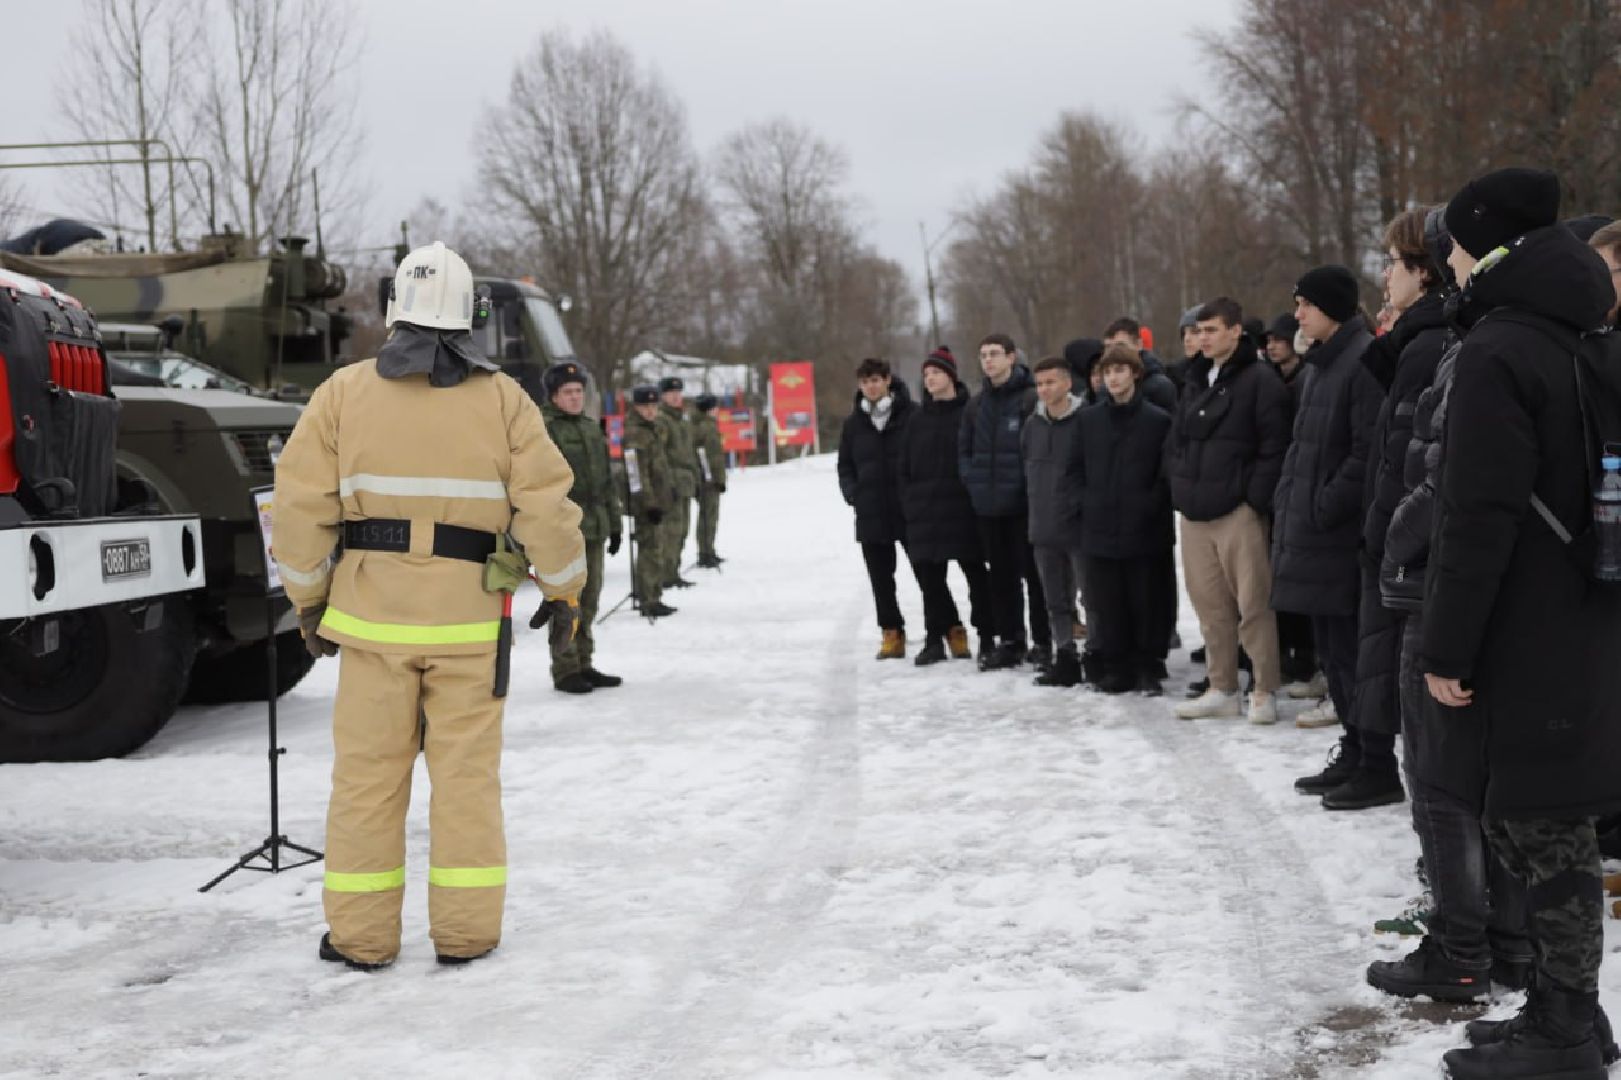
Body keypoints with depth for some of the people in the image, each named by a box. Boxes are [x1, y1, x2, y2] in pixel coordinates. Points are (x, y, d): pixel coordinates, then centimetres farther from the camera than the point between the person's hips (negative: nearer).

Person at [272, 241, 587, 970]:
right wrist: (564, 589, 10)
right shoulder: (501, 399, -1)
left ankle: (361, 935, 12)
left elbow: (303, 506, -2)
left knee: (368, 771, 7)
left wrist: (309, 599, 10)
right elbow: (546, 503, -4)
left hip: (371, 610, 0)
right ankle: (465, 930, 11)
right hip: (468, 615, 0)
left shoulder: (345, 392, -1)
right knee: (467, 771, 7)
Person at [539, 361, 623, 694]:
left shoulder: (591, 428, 18)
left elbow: (606, 481, 24)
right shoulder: (543, 429, -6)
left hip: (593, 528, 8)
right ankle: (565, 671, 1)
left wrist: (614, 523, 22)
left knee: (588, 600, 12)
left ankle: (583, 665, 21)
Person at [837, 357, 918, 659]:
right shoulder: (854, 423, 11)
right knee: (881, 578, 8)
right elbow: (845, 466, 18)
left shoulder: (912, 415, -5)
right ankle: (892, 634, 17)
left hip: (910, 510, -4)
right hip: (870, 515, 5)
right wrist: (853, 494, 2)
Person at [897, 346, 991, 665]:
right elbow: (905, 466, 15)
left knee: (976, 573, 3)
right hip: (924, 512, 5)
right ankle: (937, 638, 14)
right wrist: (909, 502, 6)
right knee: (929, 576, 6)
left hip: (963, 508, -5)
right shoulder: (918, 417, 12)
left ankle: (987, 636, 10)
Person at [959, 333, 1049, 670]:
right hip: (988, 504, 6)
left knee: (1033, 572, -2)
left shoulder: (1031, 399, -8)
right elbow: (964, 450, 19)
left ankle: (1043, 641, 6)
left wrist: (1028, 483, -13)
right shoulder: (975, 405, 13)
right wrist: (974, 480, 5)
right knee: (1001, 575, 11)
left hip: (1024, 503, -6)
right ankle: (1009, 641, 18)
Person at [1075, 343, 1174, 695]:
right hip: (1099, 530, 3)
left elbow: (1167, 472, -1)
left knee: (1148, 601, 2)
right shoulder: (1088, 419, 8)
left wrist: (1150, 506, -8)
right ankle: (1116, 667, 15)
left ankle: (1149, 668, 12)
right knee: (1107, 604, 5)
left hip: (1144, 531, -3)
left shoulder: (1158, 420, -2)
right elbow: (1079, 469, 14)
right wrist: (1088, 503, 4)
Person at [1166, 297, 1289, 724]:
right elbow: (1176, 442, 22)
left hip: (1238, 512, -7)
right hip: (1194, 513, 7)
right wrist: (1180, 488, 9)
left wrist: (1255, 499, -15)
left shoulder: (1259, 381, -6)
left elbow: (1275, 447, -11)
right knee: (1210, 605, 9)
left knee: (1253, 604, -4)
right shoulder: (1194, 381, 17)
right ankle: (1222, 689, 17)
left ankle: (1264, 692, 3)